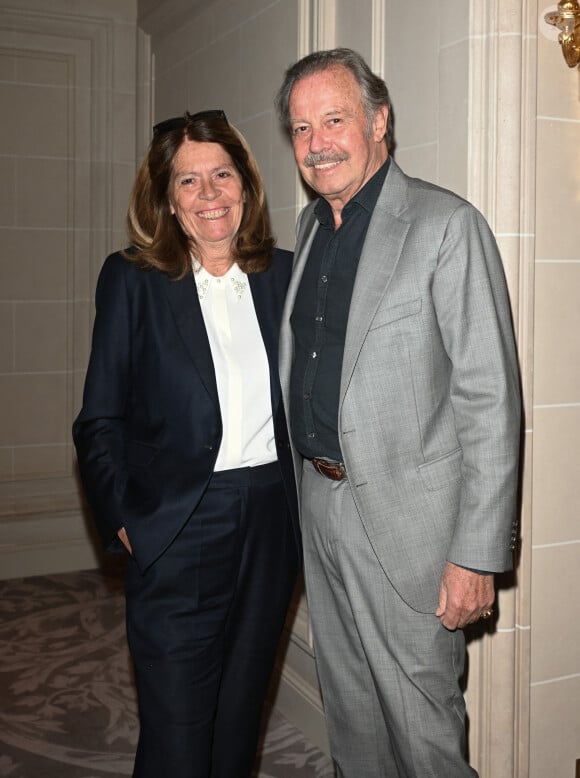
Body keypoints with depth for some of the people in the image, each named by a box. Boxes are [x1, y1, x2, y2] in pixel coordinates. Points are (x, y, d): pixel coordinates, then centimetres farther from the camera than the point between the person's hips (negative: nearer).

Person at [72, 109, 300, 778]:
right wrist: (121, 520, -9)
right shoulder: (132, 280, -3)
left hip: (270, 525, 4)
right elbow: (100, 421, -2)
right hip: (178, 533, -3)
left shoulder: (283, 274, 5)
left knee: (239, 720, 18)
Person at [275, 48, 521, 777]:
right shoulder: (310, 224, 10)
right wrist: (309, 483, 13)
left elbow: (491, 400, -16)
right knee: (349, 706, 21)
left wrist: (476, 553, -19)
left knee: (419, 717, 6)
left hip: (405, 517, -7)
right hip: (319, 499, 7)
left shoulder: (447, 225, -13)